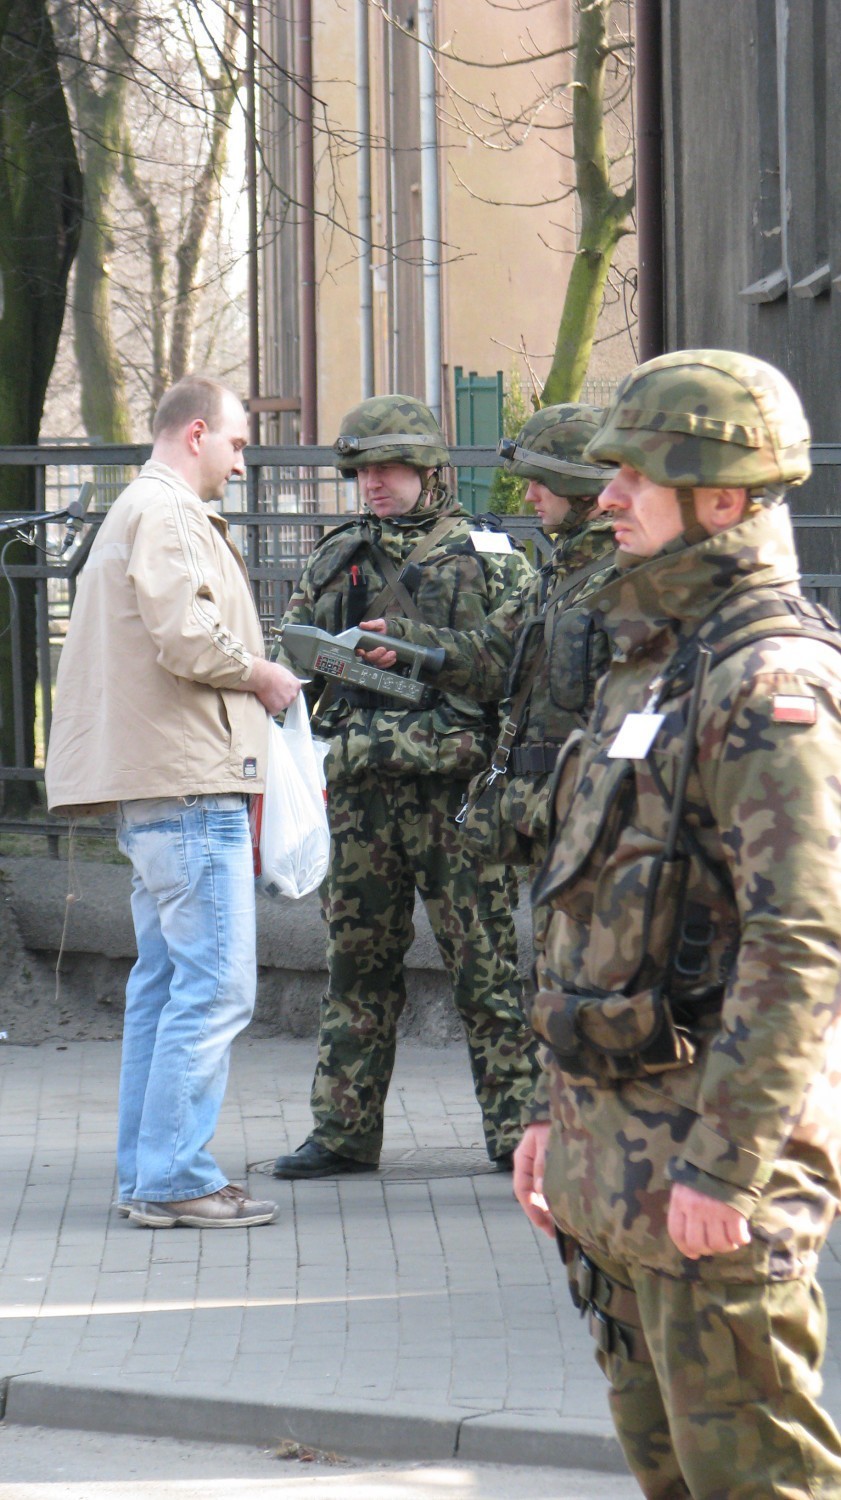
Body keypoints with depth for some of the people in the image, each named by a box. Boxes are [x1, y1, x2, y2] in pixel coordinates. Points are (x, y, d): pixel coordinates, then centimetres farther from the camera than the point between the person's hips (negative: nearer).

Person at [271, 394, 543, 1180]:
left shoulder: (484, 556, 2)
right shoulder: (336, 559, 15)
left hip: (456, 788, -4)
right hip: (361, 789, 4)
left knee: (485, 962, -4)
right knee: (357, 960, 8)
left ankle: (519, 1130, 1)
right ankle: (344, 1129, 14)